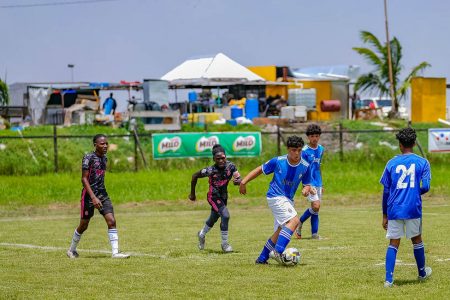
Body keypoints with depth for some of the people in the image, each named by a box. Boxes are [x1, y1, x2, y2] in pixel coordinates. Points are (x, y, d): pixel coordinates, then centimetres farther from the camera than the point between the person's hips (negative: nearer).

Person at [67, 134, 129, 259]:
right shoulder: (88, 158, -14)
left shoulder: (104, 158, 9)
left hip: (102, 193, 6)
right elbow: (84, 179, -17)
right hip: (89, 194, -6)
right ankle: (72, 249, 29)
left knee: (111, 221, -10)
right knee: (84, 225, 7)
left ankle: (115, 252, -13)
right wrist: (93, 197, -25)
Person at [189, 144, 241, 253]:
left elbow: (238, 177, -18)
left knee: (214, 218, 23)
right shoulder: (211, 170, -25)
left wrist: (237, 181, -44)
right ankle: (225, 244, -8)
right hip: (213, 196, -6)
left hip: (223, 196, 6)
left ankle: (202, 234, 53)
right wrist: (192, 194, -4)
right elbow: (195, 176, -13)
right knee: (225, 215, -22)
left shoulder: (230, 166, -16)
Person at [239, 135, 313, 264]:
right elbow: (260, 169, 0)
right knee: (294, 220, -26)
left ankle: (262, 258, 25)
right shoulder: (278, 161, -11)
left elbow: (307, 185, 7)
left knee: (281, 231, 12)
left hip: (288, 199, 7)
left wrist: (306, 189, -18)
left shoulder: (305, 166, -3)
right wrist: (244, 181, -6)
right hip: (276, 197, -7)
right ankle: (277, 252, -33)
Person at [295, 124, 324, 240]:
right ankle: (300, 223, 3)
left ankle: (314, 234, 7)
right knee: (316, 206, -17)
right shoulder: (305, 151, -11)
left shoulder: (321, 149, 10)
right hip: (309, 183, -7)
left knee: (316, 208, 5)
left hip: (317, 183, 7)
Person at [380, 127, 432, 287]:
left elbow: (385, 191, 5)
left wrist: (385, 215, 11)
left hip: (394, 209, 1)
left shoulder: (391, 163, 4)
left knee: (393, 244, 4)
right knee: (417, 240, 18)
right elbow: (425, 187, -8)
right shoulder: (422, 162, 0)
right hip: (413, 208, -1)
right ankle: (422, 273, 36)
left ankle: (388, 279, -8)